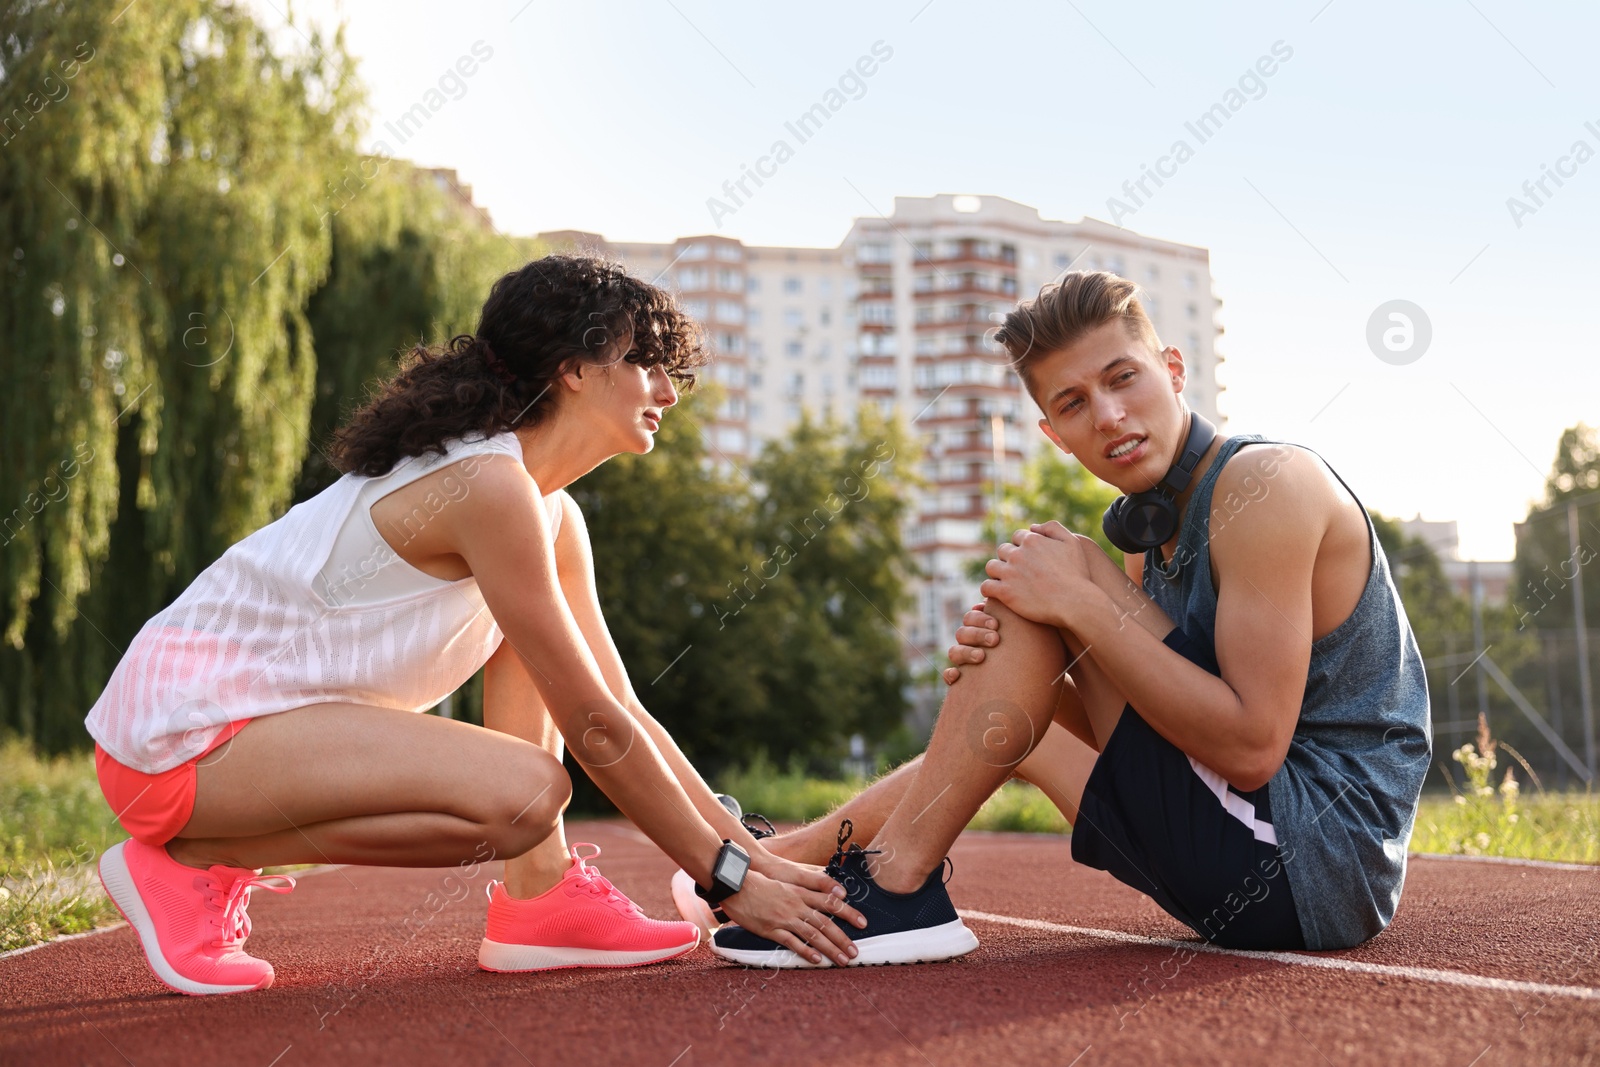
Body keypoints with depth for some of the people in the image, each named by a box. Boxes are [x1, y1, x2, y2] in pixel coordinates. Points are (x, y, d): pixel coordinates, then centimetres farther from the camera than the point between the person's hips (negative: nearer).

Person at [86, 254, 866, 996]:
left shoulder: (554, 517, 9)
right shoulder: (487, 483, -21)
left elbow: (624, 713, 8)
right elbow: (595, 729, -20)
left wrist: (754, 853, 3)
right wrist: (729, 879, -13)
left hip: (265, 715, 10)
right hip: (183, 726, -10)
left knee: (533, 633, 9)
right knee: (524, 793, -27)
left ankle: (539, 898, 0)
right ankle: (190, 860, -11)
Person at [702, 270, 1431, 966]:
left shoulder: (1265, 480, -16)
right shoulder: (1154, 536, 12)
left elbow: (1252, 745, -25)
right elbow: (1122, 729, 12)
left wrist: (1081, 606, -20)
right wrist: (1002, 672, -7)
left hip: (1313, 858, -9)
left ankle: (895, 889, -10)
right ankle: (775, 855, 27)